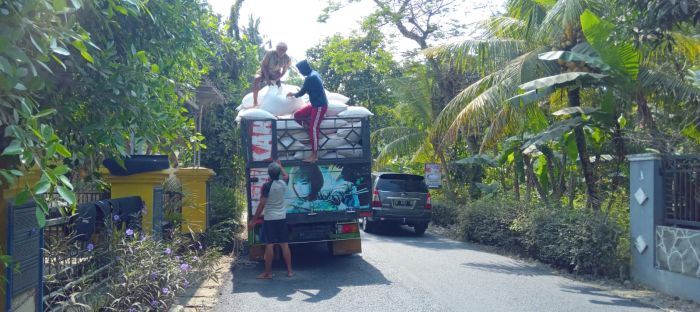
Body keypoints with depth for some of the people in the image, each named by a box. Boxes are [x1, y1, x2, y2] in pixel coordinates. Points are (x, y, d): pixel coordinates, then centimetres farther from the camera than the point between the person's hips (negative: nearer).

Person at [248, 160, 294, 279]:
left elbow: (262, 204, -15)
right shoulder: (283, 183, 2)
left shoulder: (267, 185, -14)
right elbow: (286, 175, 27)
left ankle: (268, 273, 4)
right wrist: (280, 165, 41)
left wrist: (253, 220, -10)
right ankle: (289, 270, 12)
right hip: (282, 218, 5)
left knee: (269, 245, -1)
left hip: (269, 219, -5)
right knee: (284, 244, 9)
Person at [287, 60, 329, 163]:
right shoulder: (314, 74, 10)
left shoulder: (309, 78, -19)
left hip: (320, 105, -10)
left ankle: (314, 155, -4)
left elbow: (301, 93, -9)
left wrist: (293, 94, 9)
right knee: (297, 115, 8)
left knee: (314, 129, -8)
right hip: (316, 104, 10)